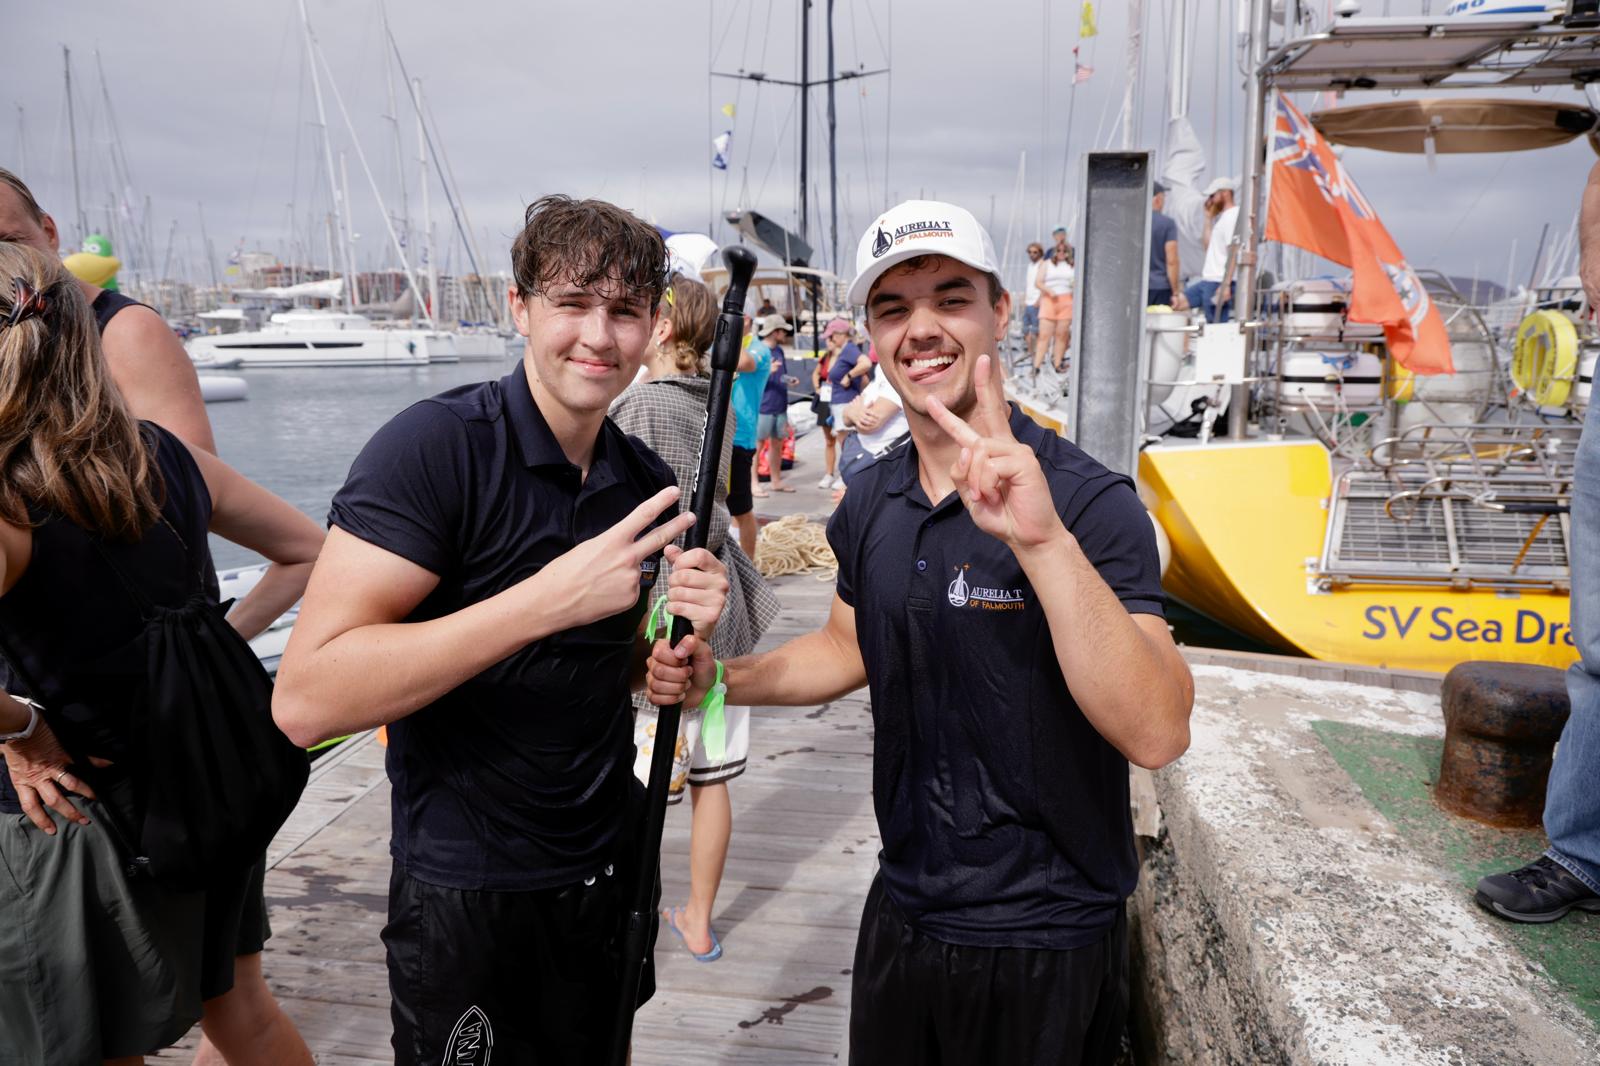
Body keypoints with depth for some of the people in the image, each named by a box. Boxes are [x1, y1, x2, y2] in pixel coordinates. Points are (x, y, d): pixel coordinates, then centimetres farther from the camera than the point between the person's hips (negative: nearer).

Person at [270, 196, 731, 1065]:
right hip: (466, 898, -6)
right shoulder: (434, 446, -19)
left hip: (613, 866, 6)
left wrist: (681, 632, -10)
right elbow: (304, 700, -26)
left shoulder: (647, 482, 1)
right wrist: (551, 597, -31)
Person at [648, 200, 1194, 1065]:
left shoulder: (1087, 501, -20)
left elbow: (1158, 733, -31)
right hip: (902, 912, 6)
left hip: (1042, 942, -5)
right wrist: (722, 678, 0)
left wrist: (1045, 541, -42)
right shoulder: (870, 502, -1)